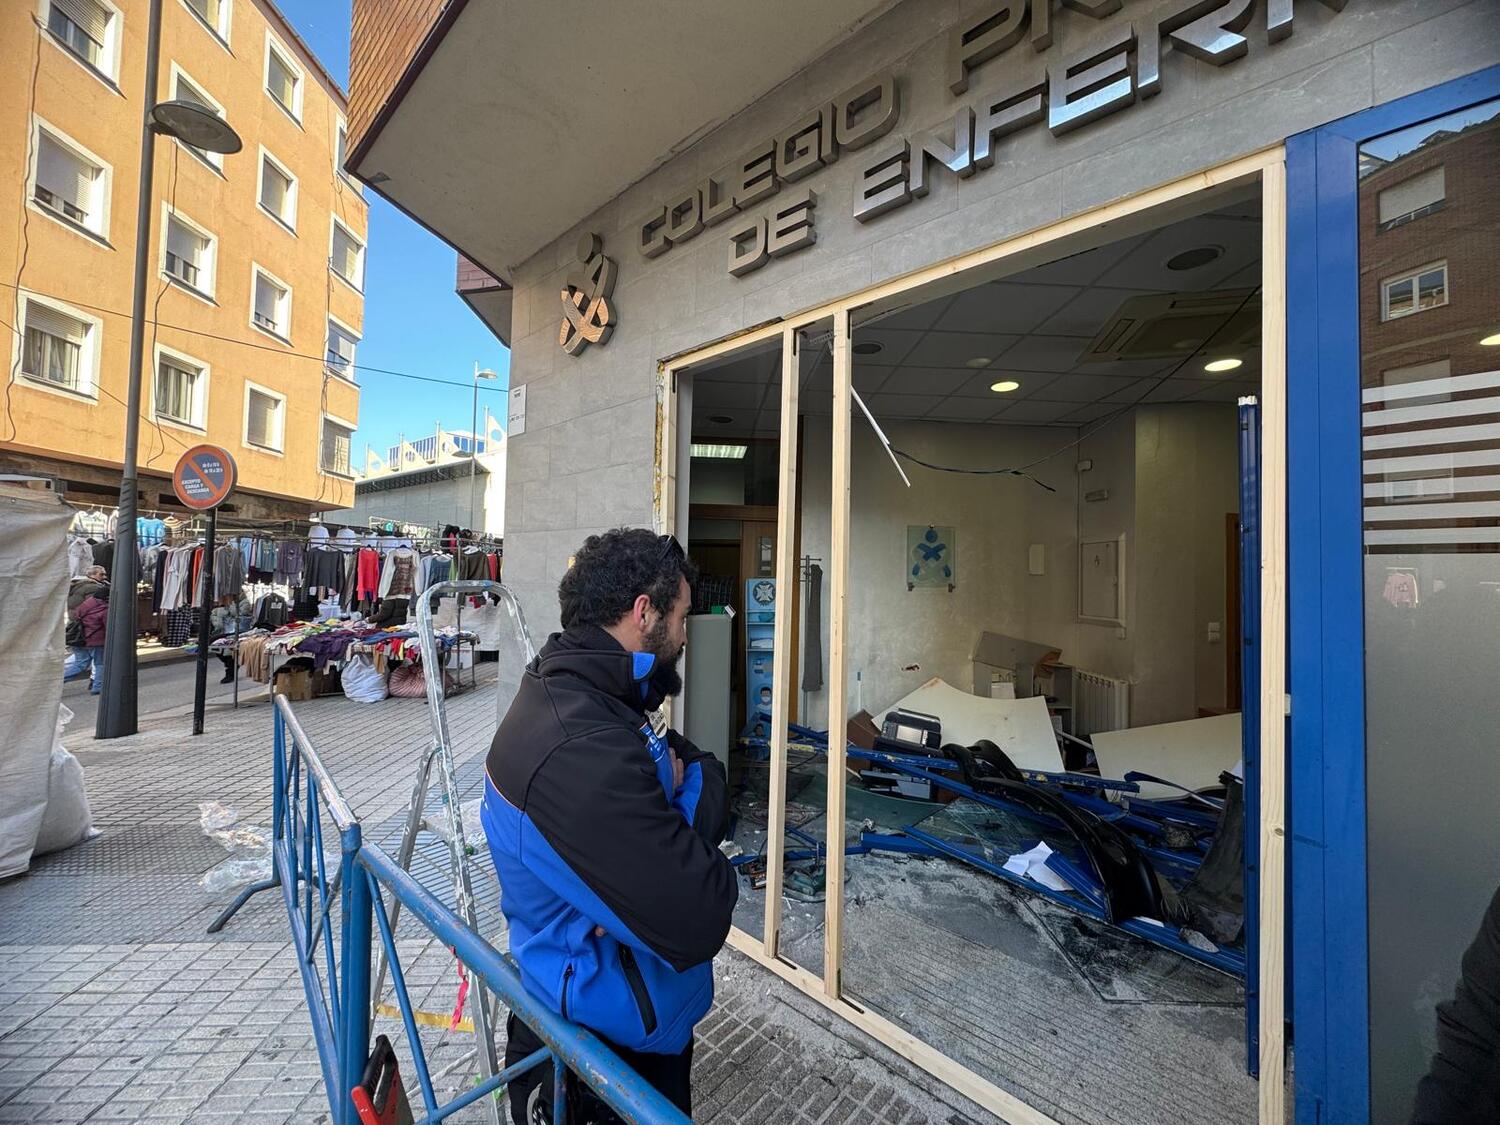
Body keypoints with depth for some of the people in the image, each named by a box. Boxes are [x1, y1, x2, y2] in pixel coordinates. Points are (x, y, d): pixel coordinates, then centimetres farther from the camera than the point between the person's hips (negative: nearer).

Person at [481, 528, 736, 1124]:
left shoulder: (568, 690, -4)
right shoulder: (584, 752, -37)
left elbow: (701, 764, 1)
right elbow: (699, 925, -34)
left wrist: (694, 777, -22)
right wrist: (697, 798, -18)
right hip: (611, 1044, -8)